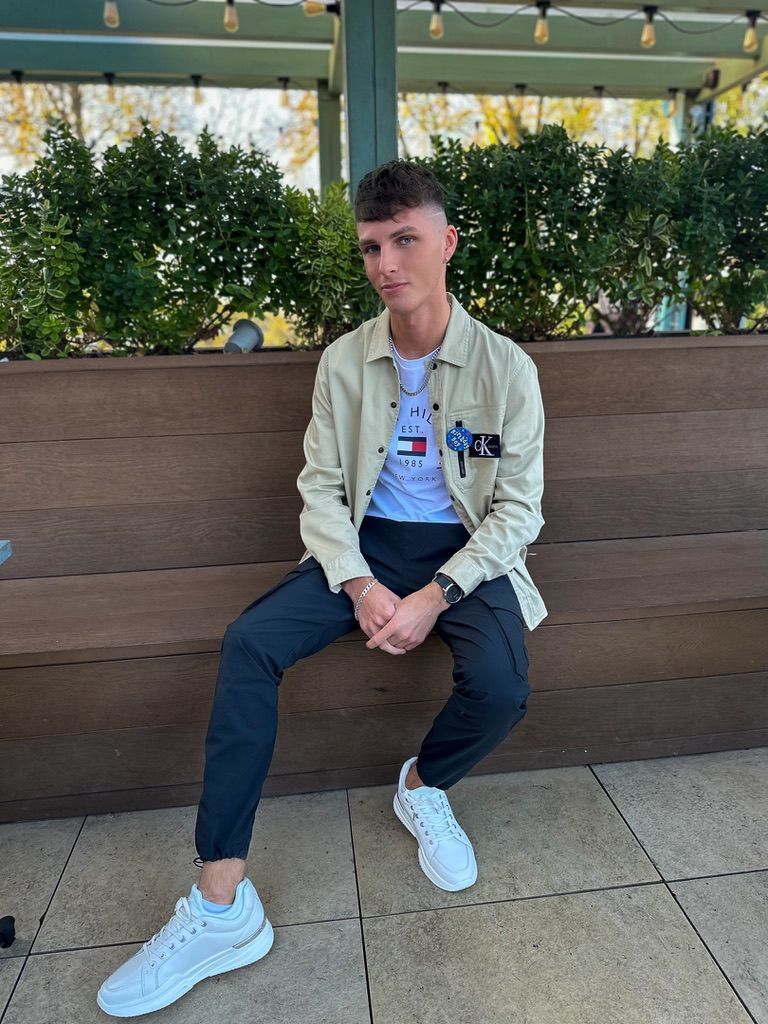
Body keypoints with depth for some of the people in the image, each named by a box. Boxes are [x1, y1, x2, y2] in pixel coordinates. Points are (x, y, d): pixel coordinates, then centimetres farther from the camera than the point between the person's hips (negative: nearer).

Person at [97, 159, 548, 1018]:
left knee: (501, 689, -29)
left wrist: (435, 596, -20)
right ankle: (221, 908, -13)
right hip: (366, 543, 2)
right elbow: (320, 487, 0)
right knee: (247, 643, -22)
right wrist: (360, 585, -17)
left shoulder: (506, 367, -6)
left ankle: (422, 786, 9)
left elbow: (518, 509, -7)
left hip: (464, 550, -1)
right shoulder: (344, 361, 0)